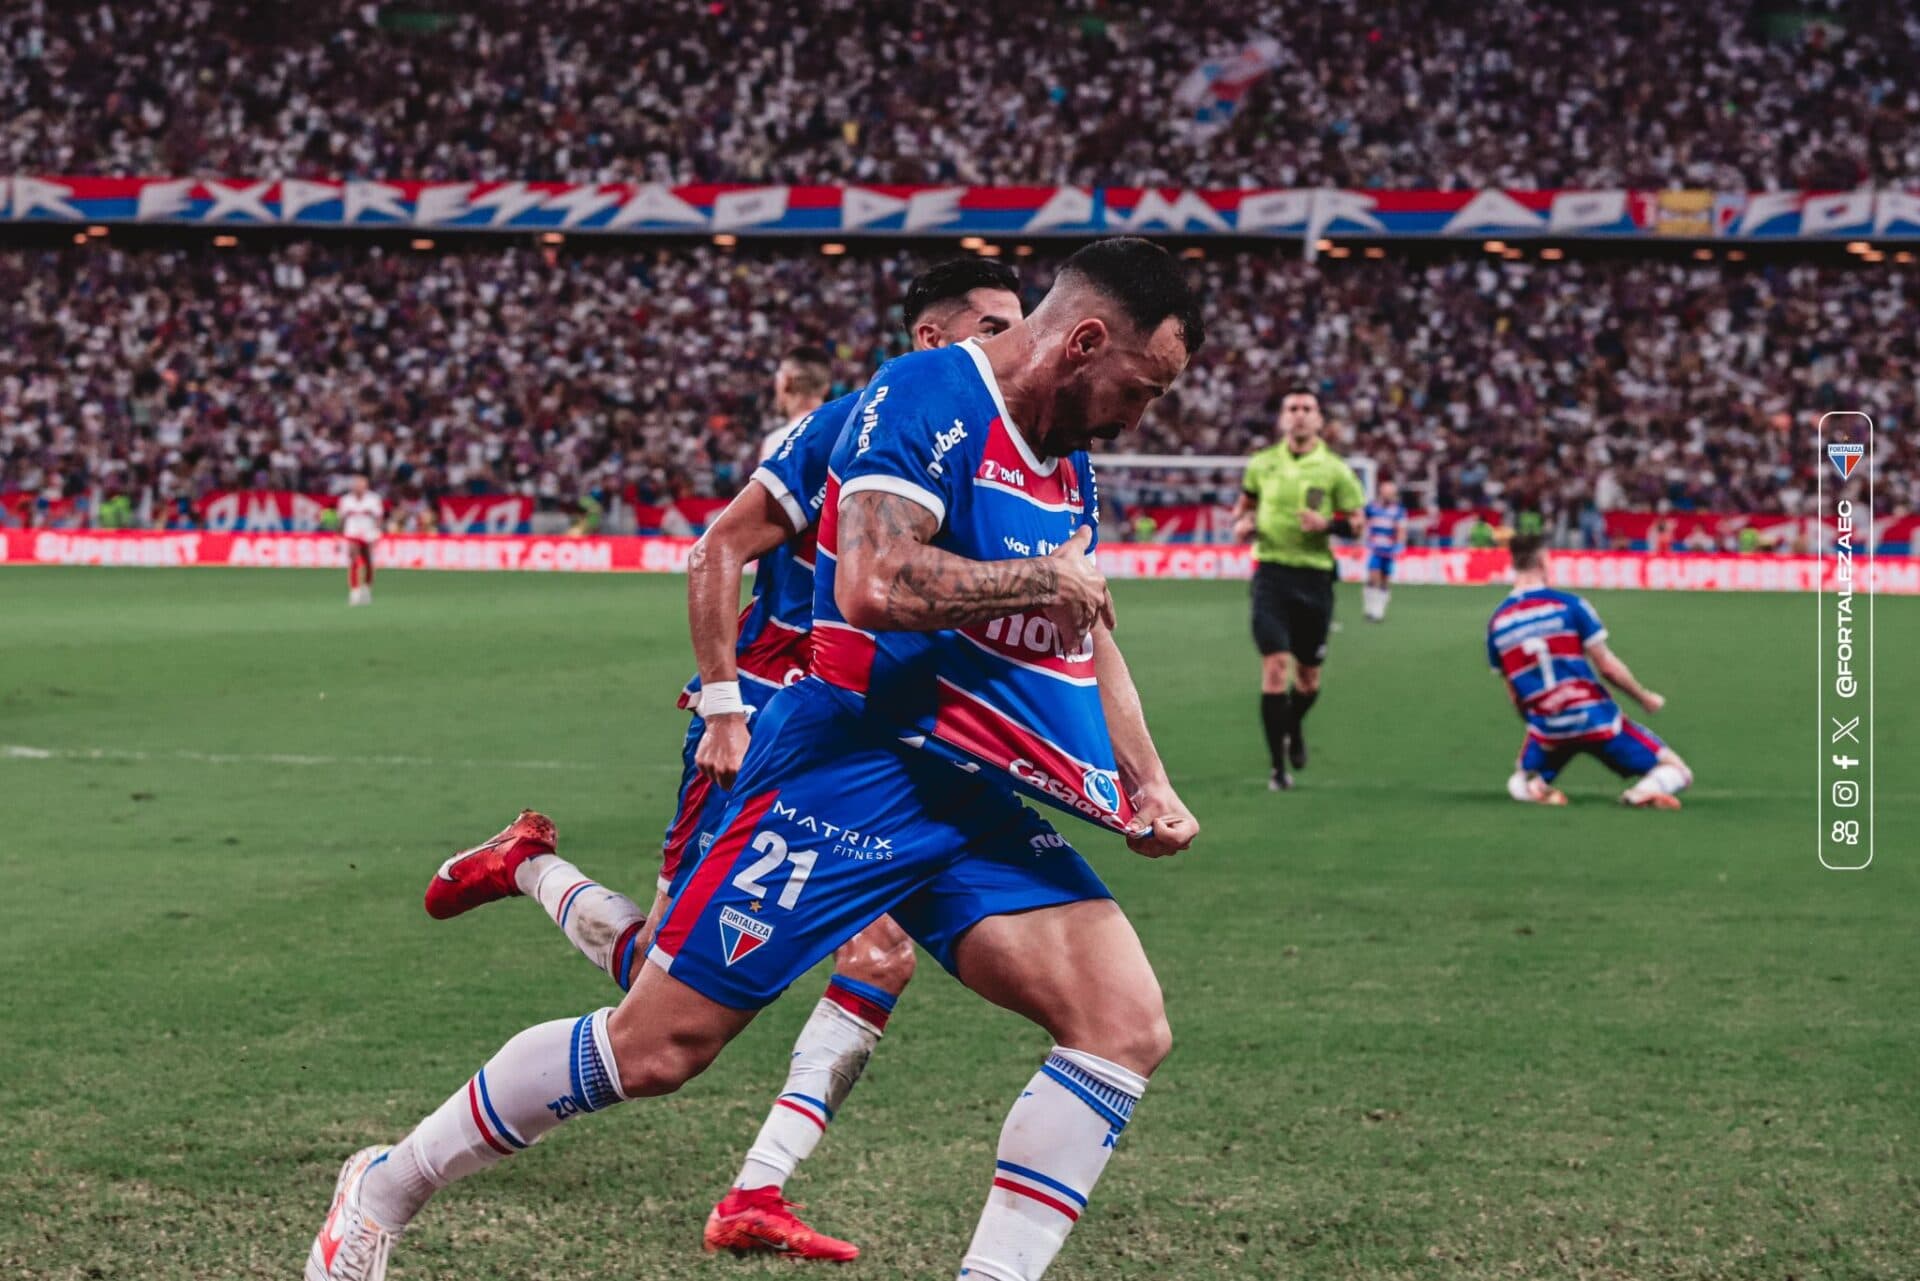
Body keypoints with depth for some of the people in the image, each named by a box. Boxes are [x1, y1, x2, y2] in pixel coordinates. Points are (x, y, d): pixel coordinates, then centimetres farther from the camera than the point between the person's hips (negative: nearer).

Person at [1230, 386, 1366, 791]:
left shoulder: (1334, 469, 0)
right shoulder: (1262, 463, 5)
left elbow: (1357, 522, 1)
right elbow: (1244, 502, 21)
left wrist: (1328, 523, -18)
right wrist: (1241, 523, -1)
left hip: (1315, 576, 0)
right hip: (1271, 572, 0)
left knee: (1308, 676, 8)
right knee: (1275, 666, -13)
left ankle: (1294, 726, 43)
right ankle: (1278, 766, -7)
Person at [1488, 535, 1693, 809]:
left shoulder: (1497, 622, 4)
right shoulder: (1568, 605, -7)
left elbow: (1514, 691, 11)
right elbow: (1608, 667, -7)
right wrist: (1645, 697, 9)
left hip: (1546, 727, 3)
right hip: (1595, 719, -3)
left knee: (1519, 783, 33)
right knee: (1676, 772, 7)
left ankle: (1533, 789, -5)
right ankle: (1646, 791, -29)